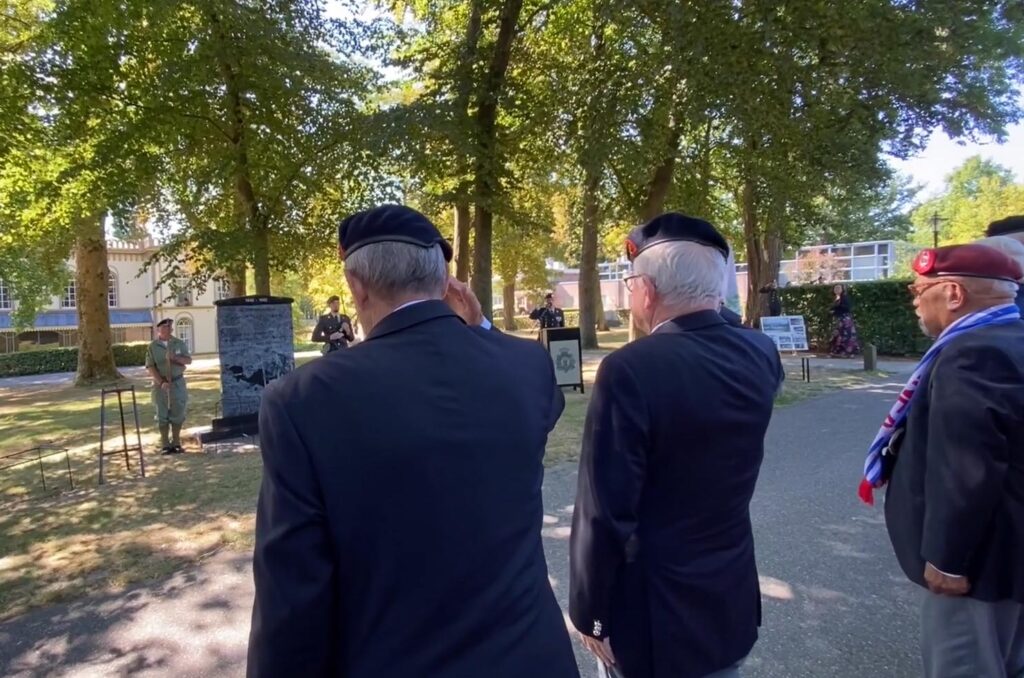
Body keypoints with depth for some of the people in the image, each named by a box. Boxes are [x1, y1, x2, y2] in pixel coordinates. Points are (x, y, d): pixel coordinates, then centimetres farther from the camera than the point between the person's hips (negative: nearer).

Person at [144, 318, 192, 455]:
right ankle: (165, 445, 9)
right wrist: (161, 382, -18)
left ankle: (176, 443, 14)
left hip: (178, 382, 2)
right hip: (161, 384, -1)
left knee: (177, 413, 4)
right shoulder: (152, 347, -3)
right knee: (162, 414, 2)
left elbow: (189, 361, 0)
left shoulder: (179, 343, 3)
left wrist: (175, 357, -19)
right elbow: (150, 367, -8)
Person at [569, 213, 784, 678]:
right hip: (731, 604, 6)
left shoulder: (631, 369, -26)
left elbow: (605, 512, -23)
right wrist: (708, 308, 7)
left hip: (651, 616, -6)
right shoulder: (760, 355, -7)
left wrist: (589, 612, -10)